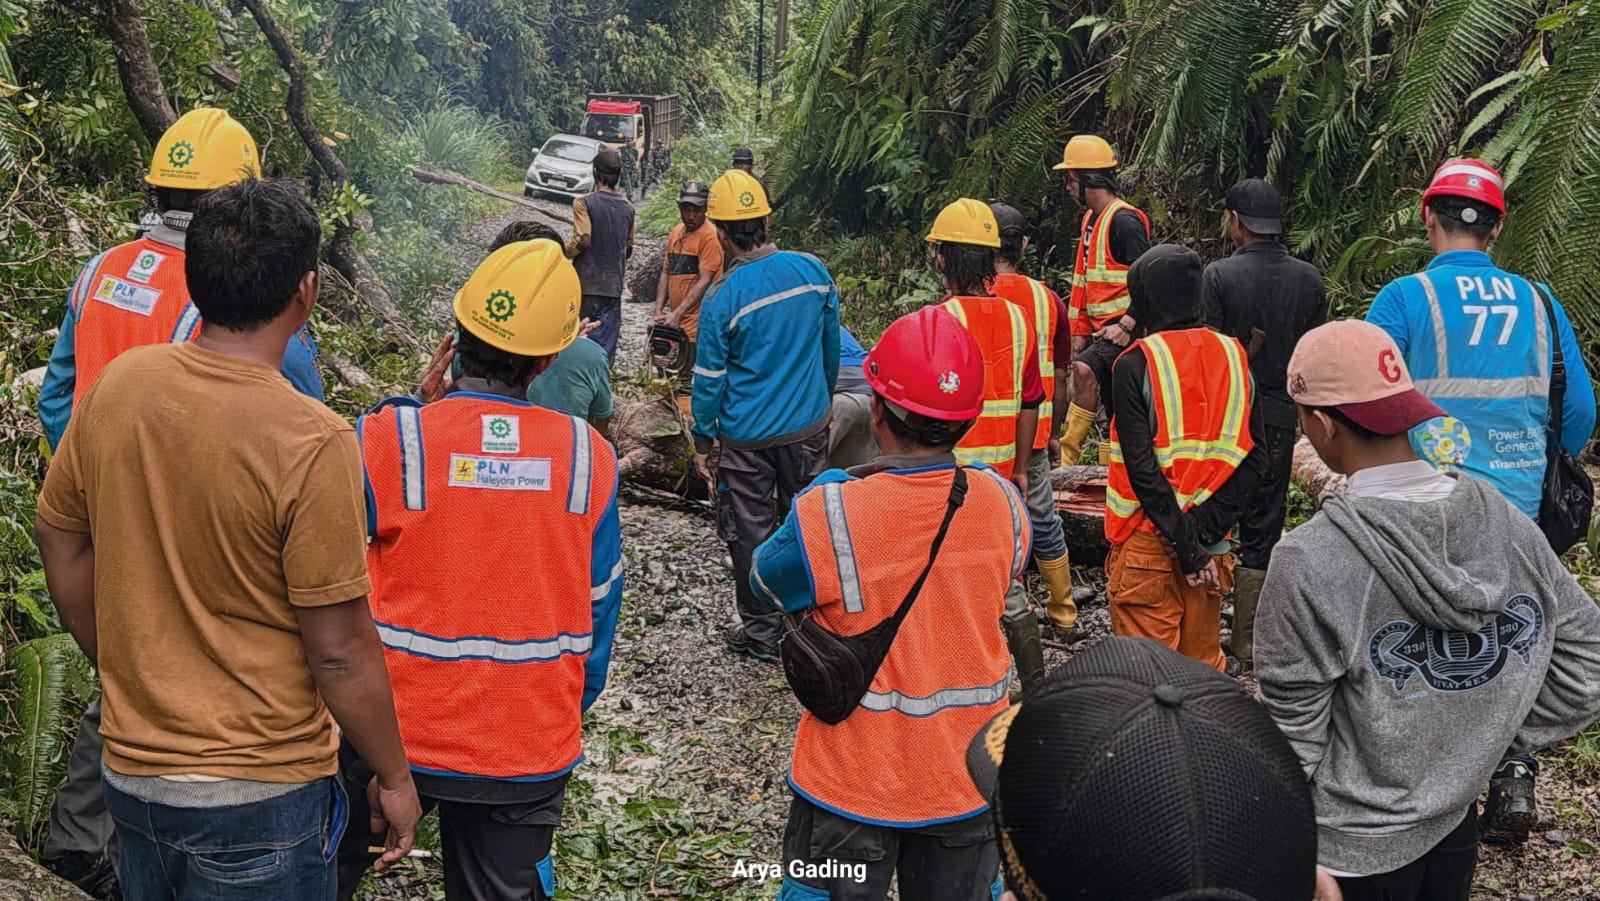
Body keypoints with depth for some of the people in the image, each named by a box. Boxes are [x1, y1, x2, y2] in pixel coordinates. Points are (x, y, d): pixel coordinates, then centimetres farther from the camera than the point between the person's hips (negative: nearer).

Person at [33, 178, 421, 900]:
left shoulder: (117, 384, -7)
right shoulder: (311, 442, -24)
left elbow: (60, 543, 6)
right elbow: (339, 650, -19)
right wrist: (394, 778, -4)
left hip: (130, 768, 5)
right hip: (261, 790, -5)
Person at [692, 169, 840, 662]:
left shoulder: (723, 297, -19)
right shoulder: (814, 271, -6)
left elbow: (709, 379, -11)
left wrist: (703, 442, 1)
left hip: (747, 437, -4)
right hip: (809, 426, 4)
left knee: (749, 532, 11)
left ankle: (761, 633, 22)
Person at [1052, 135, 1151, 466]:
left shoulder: (1124, 220, -12)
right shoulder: (1091, 219, 17)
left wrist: (1126, 325, -23)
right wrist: (1082, 333, 17)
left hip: (1125, 328, -10)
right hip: (1104, 329, 10)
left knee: (1085, 369, -27)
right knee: (1116, 411, 11)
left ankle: (1066, 457, -25)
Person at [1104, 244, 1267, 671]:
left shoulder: (1136, 365, -11)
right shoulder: (1233, 355, 4)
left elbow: (1142, 469, -17)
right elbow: (1253, 456, 0)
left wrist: (1185, 547, -13)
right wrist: (1205, 531, -6)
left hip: (1148, 543, -5)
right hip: (1212, 542, 5)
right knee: (1204, 663, 16)